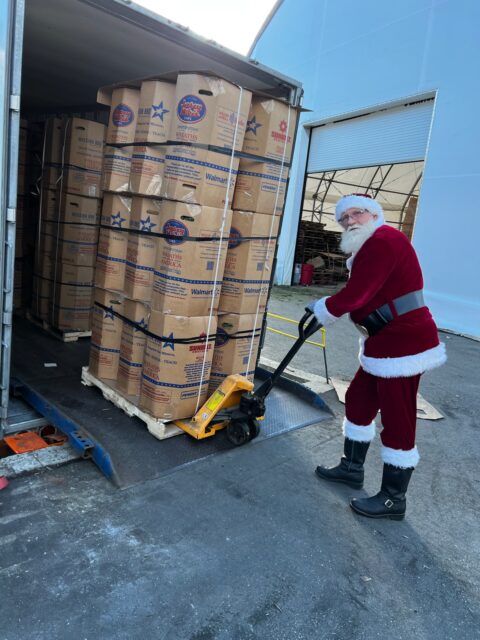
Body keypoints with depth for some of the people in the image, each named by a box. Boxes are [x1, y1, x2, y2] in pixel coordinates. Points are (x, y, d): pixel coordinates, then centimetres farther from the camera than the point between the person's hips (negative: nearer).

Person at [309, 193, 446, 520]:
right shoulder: (372, 246, 18)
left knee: (397, 421, 1)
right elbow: (361, 295, 21)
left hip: (403, 344, -11)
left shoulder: (383, 241, -18)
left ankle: (394, 499, 17)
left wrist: (321, 310, -5)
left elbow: (354, 296, -23)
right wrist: (325, 308, 11)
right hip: (386, 344, 11)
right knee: (358, 401, 18)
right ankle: (352, 467, 35)